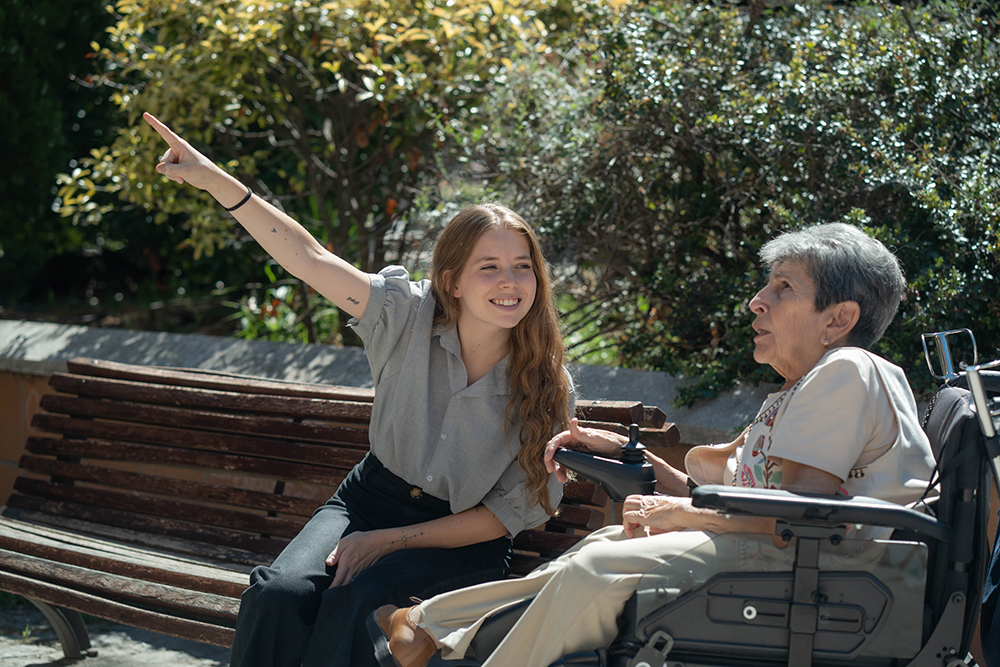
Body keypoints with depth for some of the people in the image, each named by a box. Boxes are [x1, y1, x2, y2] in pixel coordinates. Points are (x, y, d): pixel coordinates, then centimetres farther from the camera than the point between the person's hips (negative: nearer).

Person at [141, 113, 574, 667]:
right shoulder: (409, 319, -10)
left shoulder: (548, 390, -13)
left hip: (463, 538, -2)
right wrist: (215, 180, -24)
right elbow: (309, 258, -15)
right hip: (372, 497, 2)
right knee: (278, 594, -28)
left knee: (352, 601, -33)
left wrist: (390, 541, -16)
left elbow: (512, 512, -8)